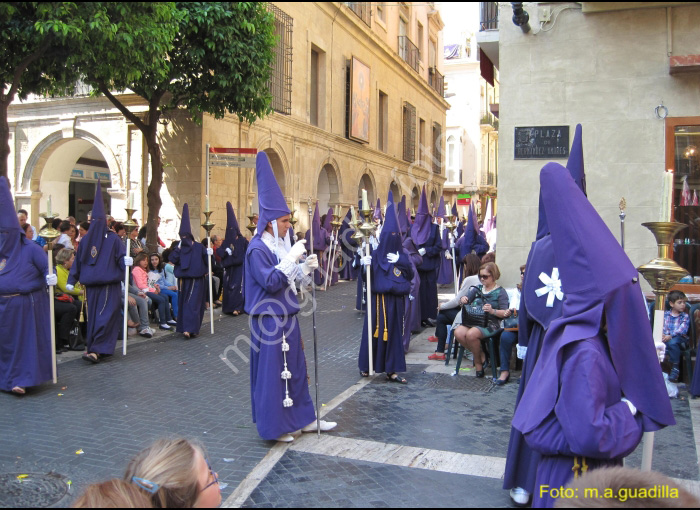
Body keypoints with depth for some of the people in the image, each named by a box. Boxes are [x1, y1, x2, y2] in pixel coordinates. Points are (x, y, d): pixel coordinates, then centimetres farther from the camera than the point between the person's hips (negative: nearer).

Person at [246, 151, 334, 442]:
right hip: (269, 320, -9)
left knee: (295, 367, 15)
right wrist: (291, 258, -23)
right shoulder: (258, 249, -15)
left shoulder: (280, 245, 11)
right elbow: (270, 282, -24)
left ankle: (303, 418, 28)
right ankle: (274, 427, 14)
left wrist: (306, 268, -1)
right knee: (272, 371, 1)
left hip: (286, 316, 9)